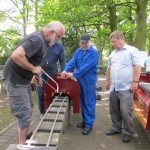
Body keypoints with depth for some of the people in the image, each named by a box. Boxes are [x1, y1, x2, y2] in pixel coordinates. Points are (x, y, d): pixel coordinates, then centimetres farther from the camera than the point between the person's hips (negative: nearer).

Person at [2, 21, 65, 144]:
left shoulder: (44, 41, 7)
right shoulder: (37, 39, -25)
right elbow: (16, 56, -35)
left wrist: (37, 75, 13)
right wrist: (33, 68, -24)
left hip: (23, 78, 10)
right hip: (15, 79, -10)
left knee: (28, 109, 21)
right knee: (24, 113, -2)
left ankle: (28, 133, 40)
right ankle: (23, 143, 15)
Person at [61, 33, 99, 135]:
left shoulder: (94, 53, -12)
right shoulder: (78, 51, 9)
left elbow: (86, 67, -22)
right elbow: (73, 62, -3)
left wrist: (73, 74, -25)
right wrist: (66, 70, -22)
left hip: (89, 82, -6)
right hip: (79, 81, 6)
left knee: (89, 104, 1)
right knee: (82, 103, 16)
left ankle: (89, 124, 13)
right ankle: (85, 121, 31)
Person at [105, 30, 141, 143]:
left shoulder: (132, 50, -5)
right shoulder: (113, 53, 15)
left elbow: (137, 66, -11)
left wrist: (135, 81, -17)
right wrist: (108, 80, 18)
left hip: (126, 88, -7)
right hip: (114, 88, 7)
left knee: (125, 111, -4)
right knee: (114, 110, 14)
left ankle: (128, 132, 14)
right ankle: (116, 128, 30)